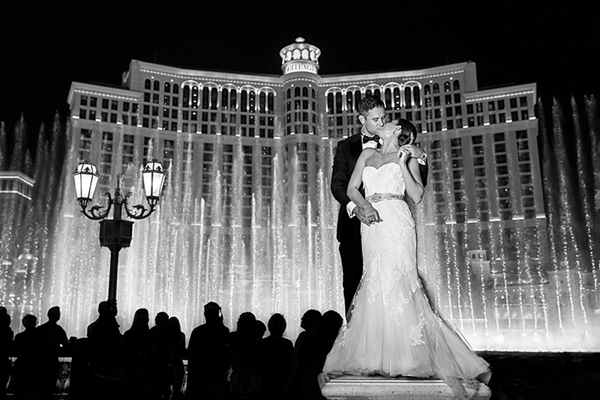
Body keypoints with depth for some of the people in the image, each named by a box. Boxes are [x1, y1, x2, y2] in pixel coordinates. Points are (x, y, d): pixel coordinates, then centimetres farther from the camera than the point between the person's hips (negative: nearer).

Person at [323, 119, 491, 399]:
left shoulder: (407, 158, 13)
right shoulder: (367, 154, 23)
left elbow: (416, 196, 1)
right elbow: (352, 189, 13)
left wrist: (402, 165, -7)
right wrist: (365, 206, -6)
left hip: (396, 222, -3)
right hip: (372, 224, 3)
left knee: (396, 281, -14)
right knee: (377, 285, -3)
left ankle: (409, 355, -9)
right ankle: (376, 356, 2)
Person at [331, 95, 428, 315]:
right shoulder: (346, 146, 11)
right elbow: (337, 184, 0)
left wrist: (420, 157, -11)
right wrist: (354, 207, -18)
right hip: (354, 225, 1)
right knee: (353, 285, 2)